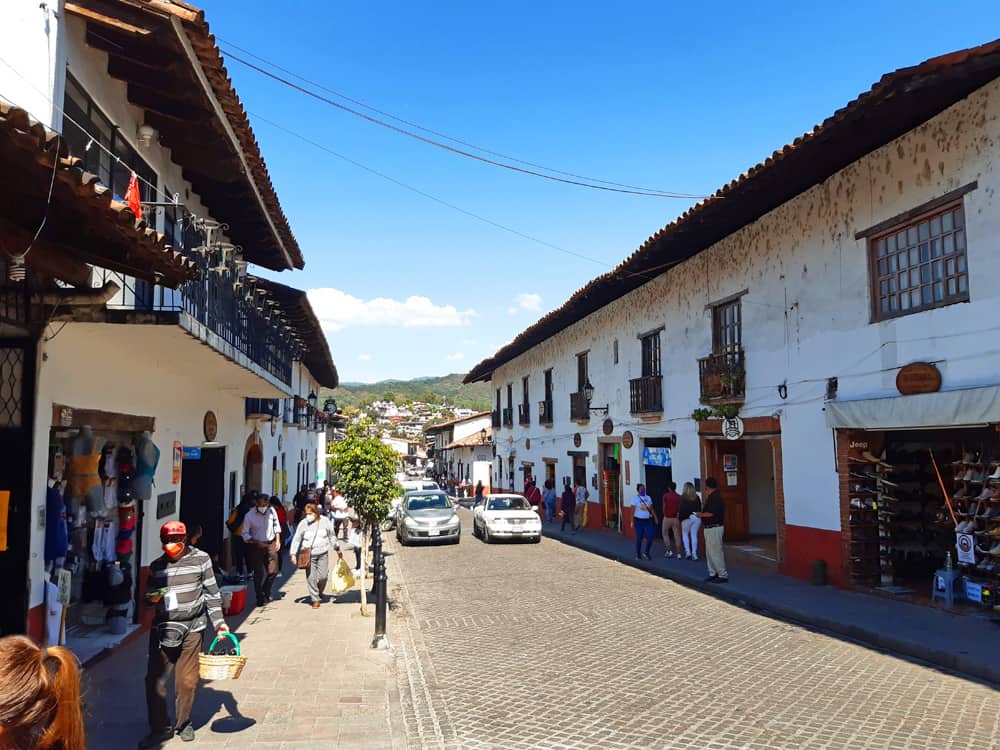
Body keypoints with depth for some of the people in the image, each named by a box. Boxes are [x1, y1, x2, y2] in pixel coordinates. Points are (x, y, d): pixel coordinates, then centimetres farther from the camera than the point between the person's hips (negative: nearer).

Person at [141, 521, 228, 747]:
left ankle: (183, 723, 26)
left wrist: (218, 622, -4)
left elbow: (212, 593, 2)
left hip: (192, 628, -2)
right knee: (154, 679, 0)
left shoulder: (200, 559, -1)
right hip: (162, 628, 2)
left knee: (186, 681, 4)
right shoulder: (157, 566, 6)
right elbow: (149, 597, 18)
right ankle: (160, 728, 17)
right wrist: (151, 599, -7)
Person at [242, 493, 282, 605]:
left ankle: (266, 592, 27)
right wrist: (256, 542, -19)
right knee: (259, 573, -2)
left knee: (273, 570, 3)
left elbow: (276, 525, 12)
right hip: (256, 546, -3)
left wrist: (278, 540, 7)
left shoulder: (271, 511, -4)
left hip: (271, 544, 3)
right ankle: (260, 598, 12)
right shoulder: (249, 516, -13)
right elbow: (245, 534, -8)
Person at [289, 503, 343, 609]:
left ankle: (320, 592, 26)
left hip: (323, 553, 1)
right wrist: (293, 553, -8)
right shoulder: (303, 523, -3)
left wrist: (337, 549, 17)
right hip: (309, 555, -1)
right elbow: (296, 539, -1)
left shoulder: (325, 521, 1)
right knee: (311, 578, -5)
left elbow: (332, 536, 12)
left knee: (323, 576, -5)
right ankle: (315, 599, 9)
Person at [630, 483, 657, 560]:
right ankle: (638, 555, 14)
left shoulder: (648, 498, 11)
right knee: (639, 538, 2)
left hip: (648, 520, 4)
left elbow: (651, 509, 13)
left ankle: (646, 553, 12)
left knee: (650, 536, -6)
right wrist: (632, 521, -10)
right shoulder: (635, 498, -3)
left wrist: (655, 517, 4)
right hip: (639, 521, -4)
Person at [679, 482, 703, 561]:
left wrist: (679, 516, 2)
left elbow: (681, 509, -9)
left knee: (685, 534, 14)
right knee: (694, 535, 7)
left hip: (687, 518, -3)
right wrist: (697, 515, 15)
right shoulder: (697, 497, 6)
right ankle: (694, 554, 5)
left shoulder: (683, 497, -6)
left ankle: (687, 551, 4)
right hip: (697, 518, 3)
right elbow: (700, 508, 8)